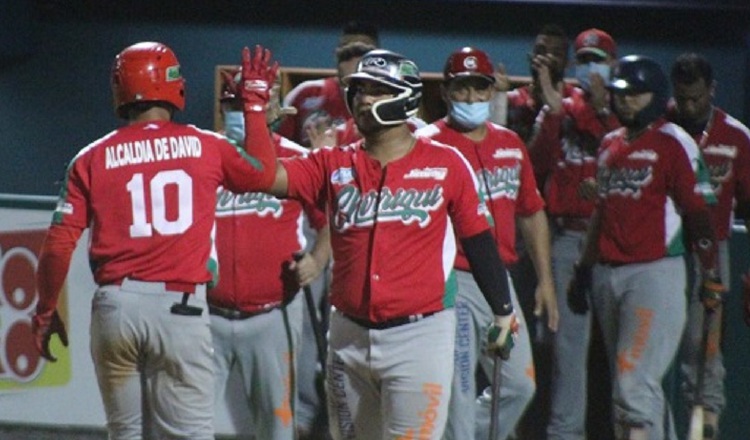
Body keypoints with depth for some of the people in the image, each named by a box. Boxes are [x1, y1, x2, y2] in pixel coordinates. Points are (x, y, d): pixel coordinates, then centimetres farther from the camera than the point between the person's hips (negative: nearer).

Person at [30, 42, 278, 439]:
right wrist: (255, 104, 33)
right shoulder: (206, 147, 3)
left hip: (114, 303, 2)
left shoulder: (92, 159, 4)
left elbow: (59, 245, 0)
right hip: (180, 304, -1)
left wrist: (45, 310, 13)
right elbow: (263, 174, 22)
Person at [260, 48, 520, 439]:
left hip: (419, 335, -4)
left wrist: (503, 312, 6)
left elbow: (477, 240, 5)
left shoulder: (446, 164, -1)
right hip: (349, 335, 4)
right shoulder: (333, 165, 6)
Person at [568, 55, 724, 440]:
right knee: (626, 383, 12)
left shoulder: (673, 143, -5)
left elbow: (698, 213, -8)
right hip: (606, 275, 8)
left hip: (654, 272, -8)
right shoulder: (609, 144, 16)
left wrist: (711, 274, -11)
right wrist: (583, 270, 22)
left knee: (634, 383, -15)